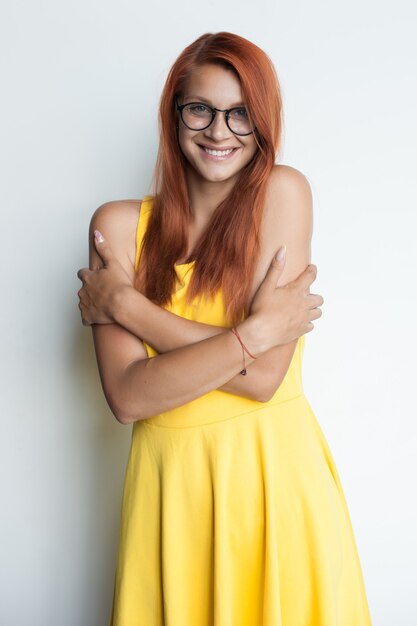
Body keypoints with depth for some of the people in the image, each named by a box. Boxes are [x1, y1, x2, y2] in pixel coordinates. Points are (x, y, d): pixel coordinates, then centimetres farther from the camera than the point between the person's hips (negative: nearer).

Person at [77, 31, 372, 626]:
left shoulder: (282, 191, -7)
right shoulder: (120, 224, -2)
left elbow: (264, 378, -16)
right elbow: (127, 396, -12)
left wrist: (126, 305, -11)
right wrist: (258, 330, -19)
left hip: (273, 472, -1)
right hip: (169, 479, 2)